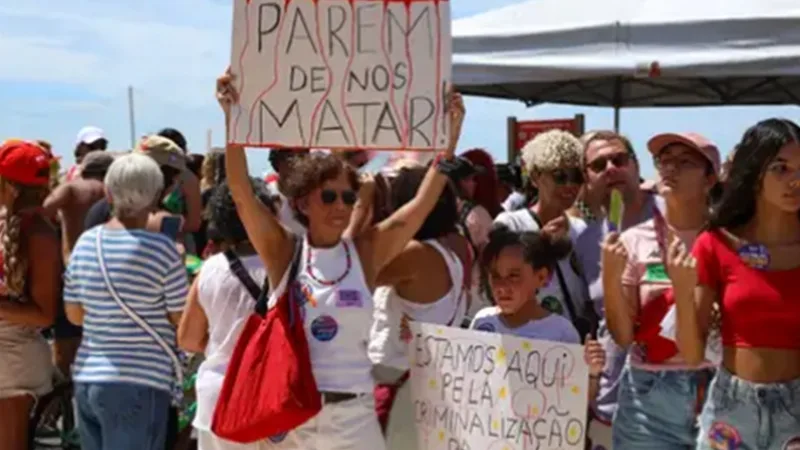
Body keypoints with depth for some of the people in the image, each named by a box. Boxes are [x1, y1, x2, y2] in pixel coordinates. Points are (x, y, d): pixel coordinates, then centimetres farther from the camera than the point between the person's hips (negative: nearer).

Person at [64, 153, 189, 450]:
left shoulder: (85, 243, 5)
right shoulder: (160, 249, -13)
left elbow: (74, 315, 14)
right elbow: (183, 321, -7)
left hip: (86, 379, 6)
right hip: (139, 384, -6)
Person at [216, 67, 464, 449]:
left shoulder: (367, 252, 0)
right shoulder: (283, 252, -2)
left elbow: (424, 201, -6)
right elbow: (241, 191, -12)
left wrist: (451, 135, -14)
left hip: (351, 412, 0)